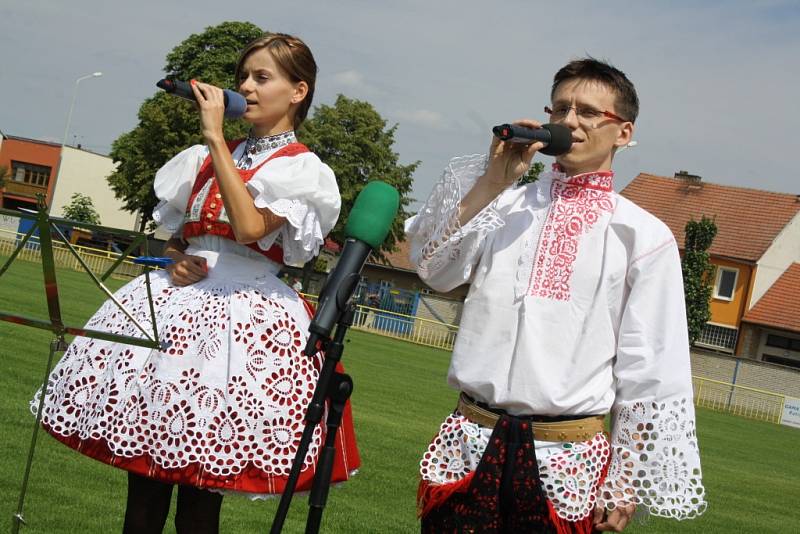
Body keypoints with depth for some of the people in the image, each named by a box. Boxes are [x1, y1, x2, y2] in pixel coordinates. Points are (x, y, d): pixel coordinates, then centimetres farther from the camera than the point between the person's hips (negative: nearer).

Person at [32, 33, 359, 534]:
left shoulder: (302, 169, -1)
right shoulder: (208, 156, 17)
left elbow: (249, 228, -18)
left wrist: (216, 138, -14)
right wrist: (177, 260, 1)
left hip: (247, 313, -5)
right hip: (179, 300, 5)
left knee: (201, 487, -4)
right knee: (144, 467, 4)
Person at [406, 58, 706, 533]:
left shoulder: (644, 236, 0)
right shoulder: (506, 204, 10)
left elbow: (651, 375, 1)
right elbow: (434, 270, -4)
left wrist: (626, 488, 0)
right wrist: (492, 181, -9)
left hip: (566, 459, -2)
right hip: (470, 444, 2)